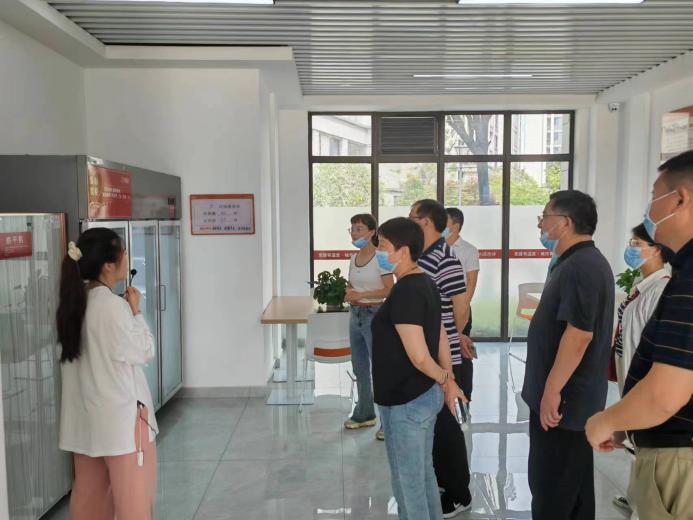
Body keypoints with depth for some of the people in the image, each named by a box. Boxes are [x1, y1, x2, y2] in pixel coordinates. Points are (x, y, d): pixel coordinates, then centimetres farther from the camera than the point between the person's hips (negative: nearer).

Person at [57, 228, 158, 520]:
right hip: (119, 413, -8)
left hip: (85, 413, 8)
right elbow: (144, 352, -12)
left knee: (89, 493, 19)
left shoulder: (74, 301, 4)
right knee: (133, 494, 6)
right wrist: (135, 311, -4)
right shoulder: (112, 305, -21)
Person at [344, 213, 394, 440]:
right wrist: (349, 293, -3)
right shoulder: (354, 258, 10)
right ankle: (364, 414, 31)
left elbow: (389, 290, -16)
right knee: (359, 367, 16)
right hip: (355, 315, 8)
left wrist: (361, 295, -22)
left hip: (374, 315, -8)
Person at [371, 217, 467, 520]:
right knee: (424, 476, 22)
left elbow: (419, 357, -25)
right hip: (426, 396, 9)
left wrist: (444, 380, -8)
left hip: (405, 404, -9)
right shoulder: (425, 283, 6)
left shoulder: (404, 292, -23)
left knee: (408, 485, 8)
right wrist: (449, 382, 15)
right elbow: (441, 336, 12)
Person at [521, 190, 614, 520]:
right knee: (573, 484, 20)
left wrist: (552, 390, -23)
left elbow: (579, 334, -27)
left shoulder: (580, 267, -21)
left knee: (552, 489, 2)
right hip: (574, 395, 10)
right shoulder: (581, 262, 13)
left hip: (563, 398, -10)